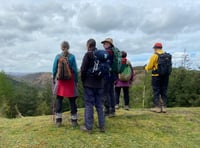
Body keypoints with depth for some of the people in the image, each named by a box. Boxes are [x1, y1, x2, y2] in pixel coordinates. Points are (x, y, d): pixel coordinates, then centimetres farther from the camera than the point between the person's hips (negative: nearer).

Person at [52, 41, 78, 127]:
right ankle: (74, 120, 14)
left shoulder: (57, 56, -2)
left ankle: (58, 120, 13)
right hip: (70, 81, -1)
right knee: (72, 100, 7)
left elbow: (54, 69, 1)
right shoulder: (72, 57, -5)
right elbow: (75, 70, -5)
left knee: (59, 100, 10)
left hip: (60, 81, 1)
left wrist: (54, 79, 14)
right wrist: (76, 81, 3)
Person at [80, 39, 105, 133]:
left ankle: (88, 127, 4)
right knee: (99, 105, 11)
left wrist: (83, 80, 1)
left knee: (89, 105, 0)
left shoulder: (88, 54, -9)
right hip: (99, 84, 6)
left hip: (89, 84, -5)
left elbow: (83, 69, -12)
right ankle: (102, 126, 14)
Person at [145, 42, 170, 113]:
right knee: (164, 91, 11)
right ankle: (164, 107, 13)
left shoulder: (154, 56, -9)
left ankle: (157, 107, 2)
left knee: (156, 92, 2)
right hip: (165, 76, 5)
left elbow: (149, 67, -7)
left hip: (156, 76, -5)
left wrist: (146, 67, 14)